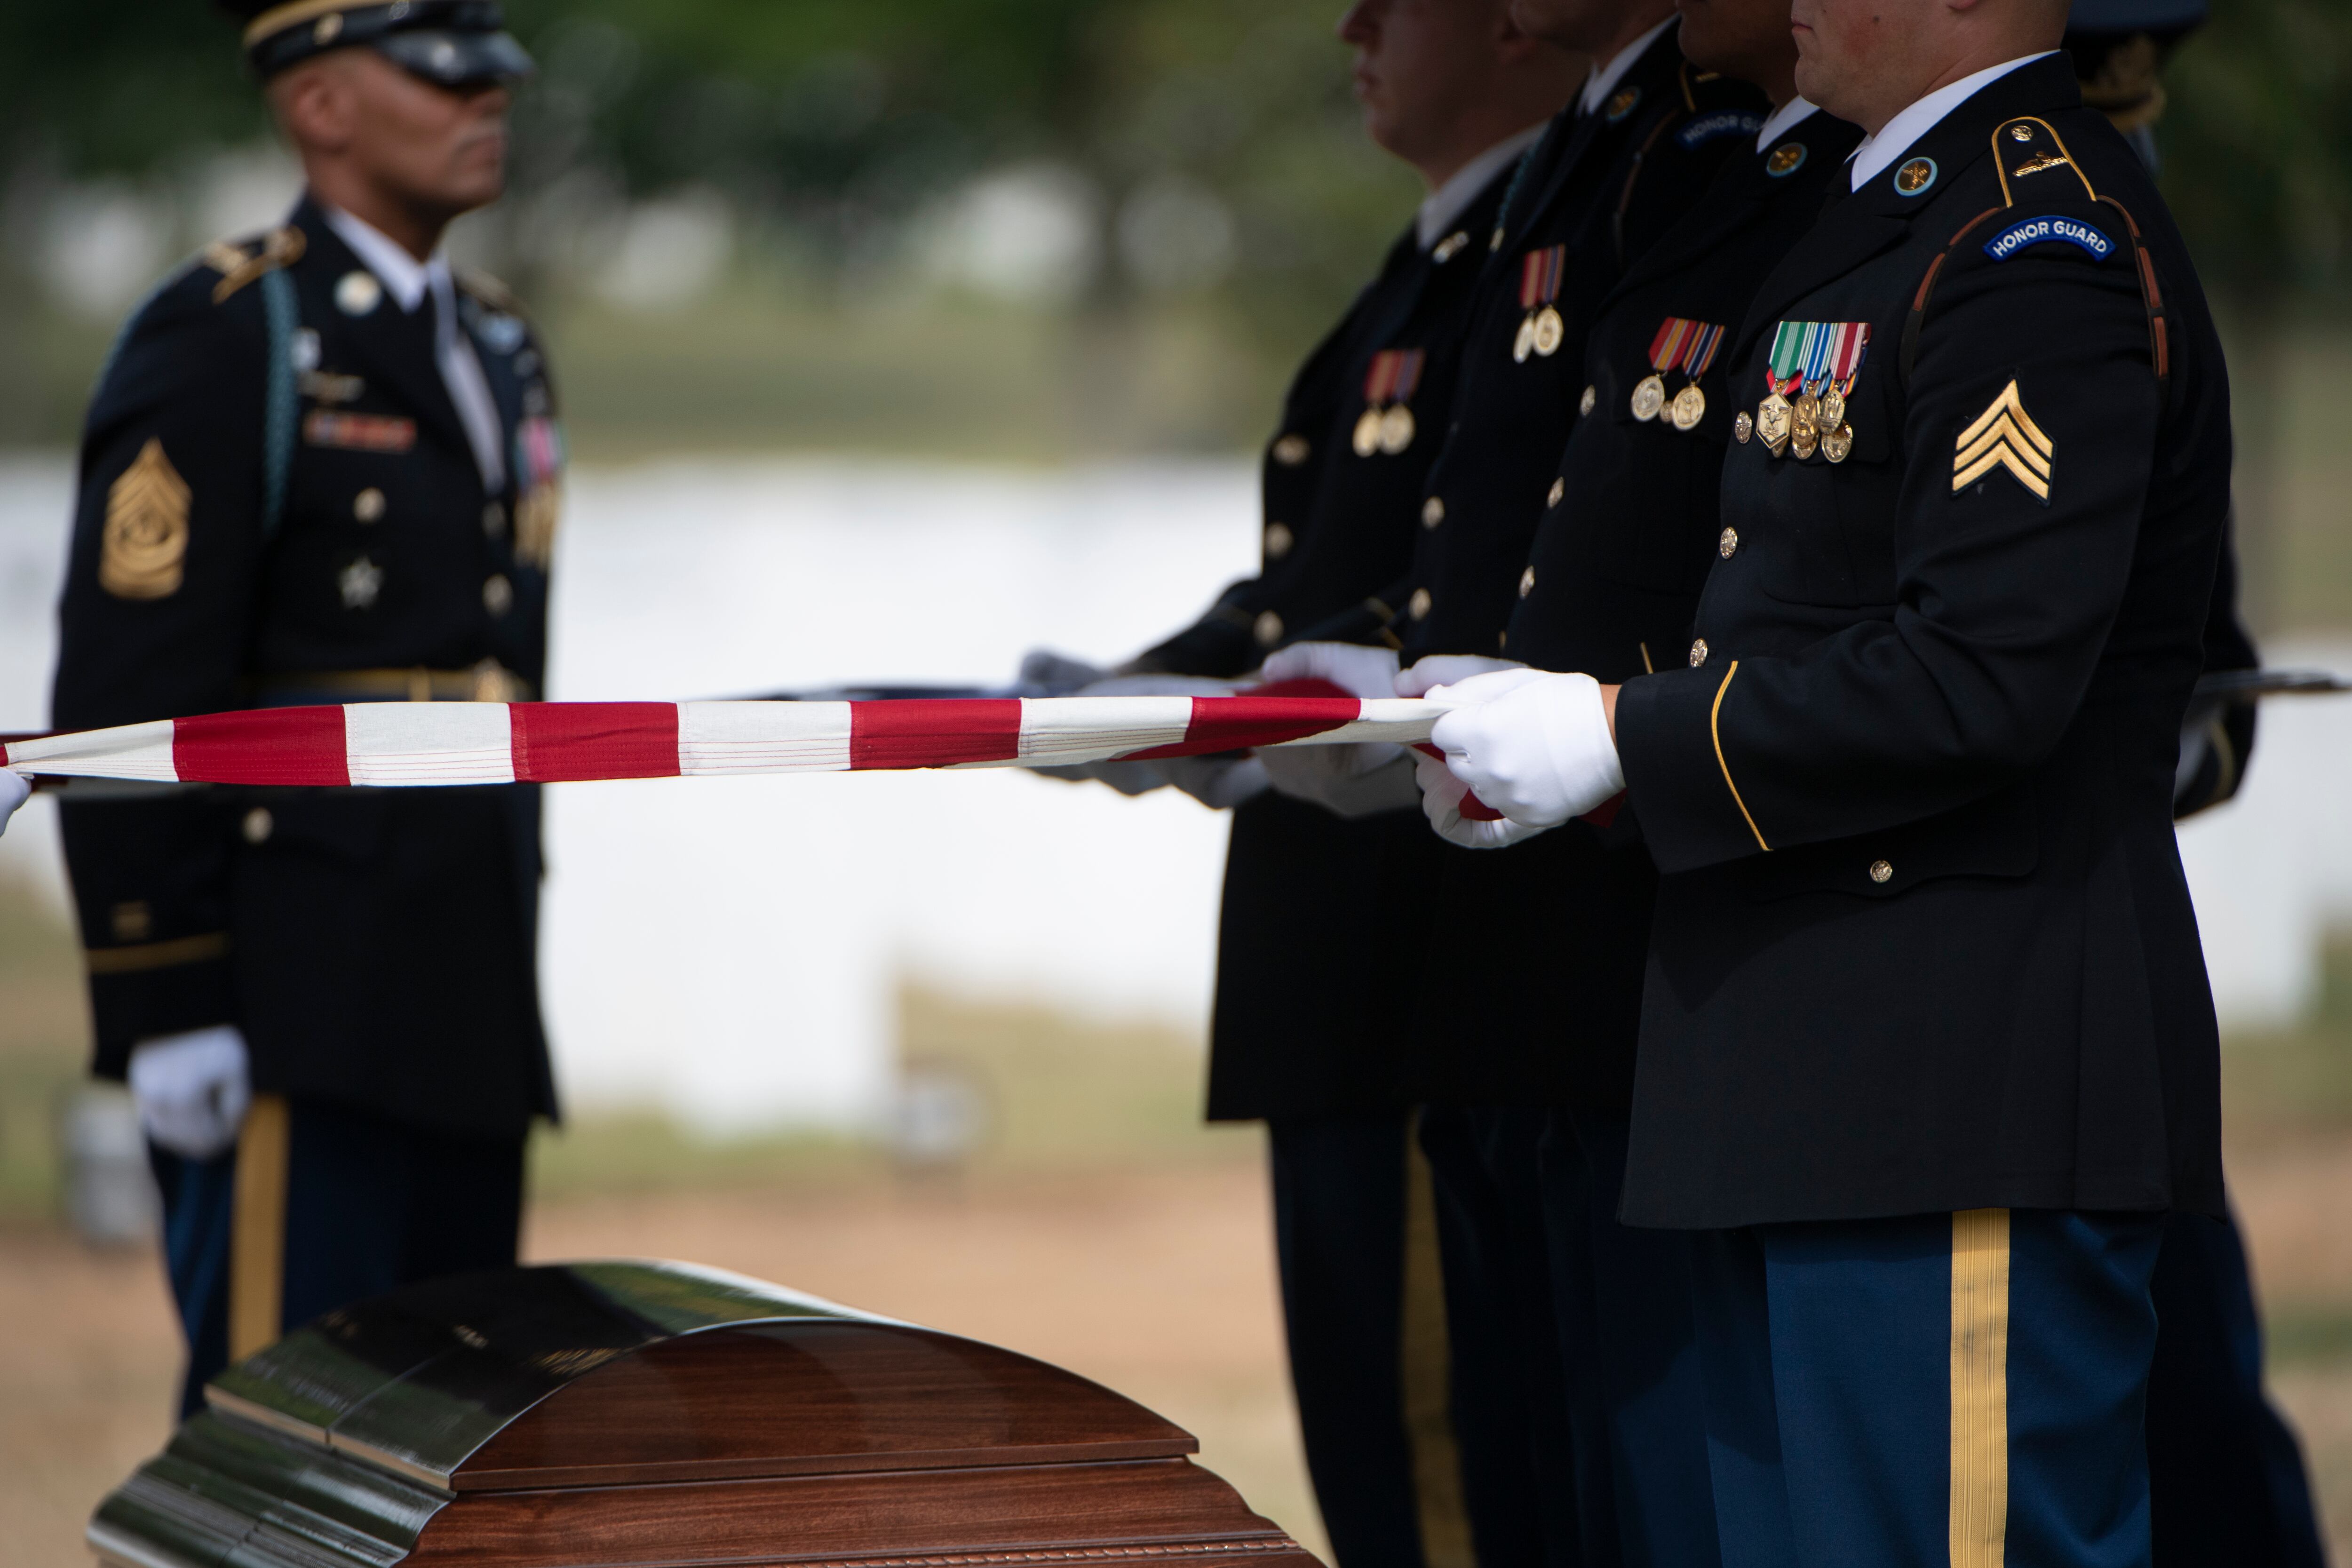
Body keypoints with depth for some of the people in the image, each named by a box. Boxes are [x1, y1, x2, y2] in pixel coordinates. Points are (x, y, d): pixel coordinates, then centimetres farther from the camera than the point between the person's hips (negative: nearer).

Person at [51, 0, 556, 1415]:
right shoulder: (221, 344, -8)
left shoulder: (496, 352, 18)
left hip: (463, 1013, 8)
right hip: (295, 1017, -8)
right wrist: (164, 1011, -18)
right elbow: (125, 701, -14)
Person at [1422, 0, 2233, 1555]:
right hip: (1826, 1079, 11)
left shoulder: (2039, 246, -17)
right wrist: (1540, 719, 12)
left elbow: (1979, 683, -24)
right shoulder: (1888, 219, 17)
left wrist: (1625, 739, -16)